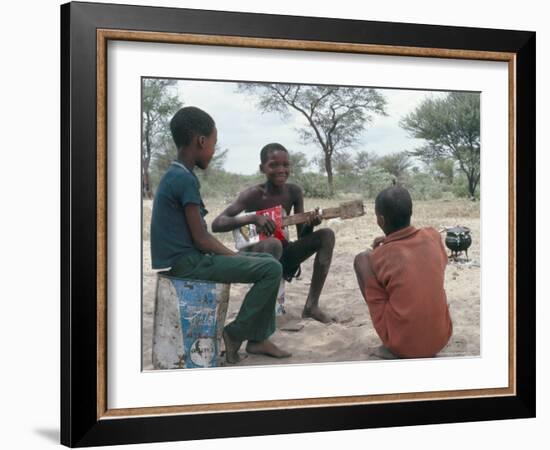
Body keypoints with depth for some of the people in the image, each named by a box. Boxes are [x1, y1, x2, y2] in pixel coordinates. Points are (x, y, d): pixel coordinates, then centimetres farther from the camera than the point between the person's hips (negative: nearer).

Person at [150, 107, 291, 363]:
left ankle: (258, 338, 13)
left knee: (267, 261, 14)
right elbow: (201, 239, -17)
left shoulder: (174, 176, 13)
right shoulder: (186, 179, -17)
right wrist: (235, 256, -4)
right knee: (271, 269, -13)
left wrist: (233, 255, 9)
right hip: (188, 262, -10)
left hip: (184, 258, 10)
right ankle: (235, 334, -1)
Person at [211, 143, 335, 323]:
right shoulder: (253, 194, -16)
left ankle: (312, 305, -10)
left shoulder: (294, 192, -1)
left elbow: (301, 235, 4)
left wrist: (310, 224, -20)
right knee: (274, 243, -38)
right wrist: (253, 218, -33)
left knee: (327, 235, -10)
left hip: (284, 256, 6)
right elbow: (216, 224, -22)